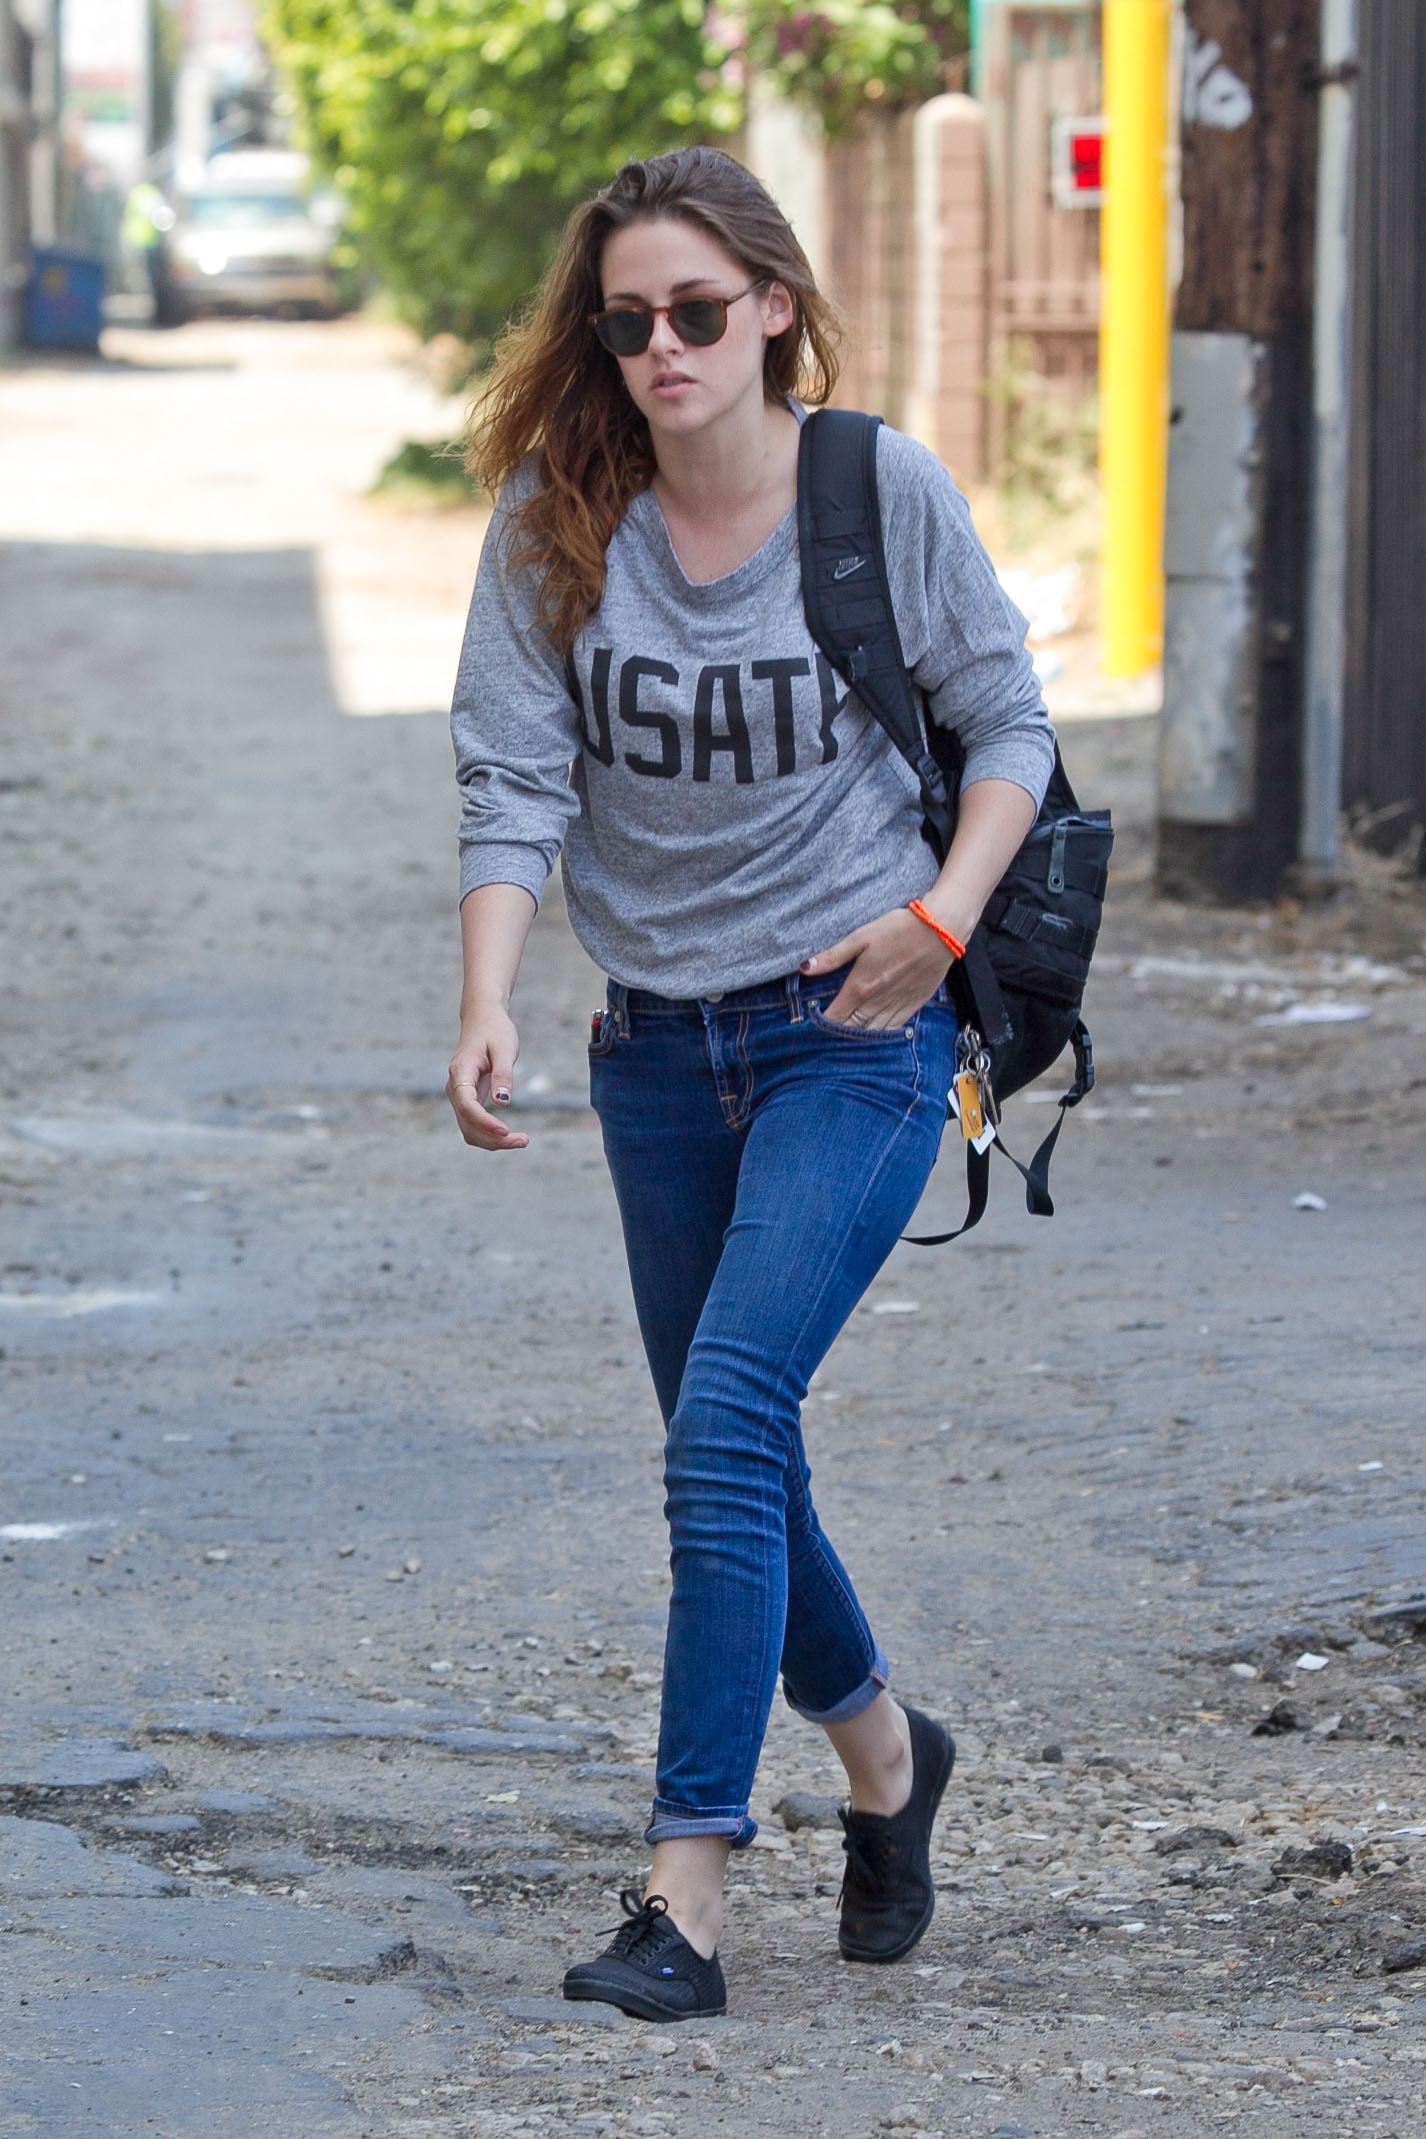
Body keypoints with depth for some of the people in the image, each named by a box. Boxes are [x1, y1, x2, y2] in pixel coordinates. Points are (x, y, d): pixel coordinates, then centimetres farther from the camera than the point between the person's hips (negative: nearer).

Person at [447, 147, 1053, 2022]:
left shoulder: (888, 492, -9)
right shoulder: (554, 520, -4)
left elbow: (1006, 726, 2)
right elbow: (514, 784, -8)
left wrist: (942, 914, -13)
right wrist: (487, 1003, -22)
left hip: (853, 1033, -4)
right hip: (658, 1046, 4)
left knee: (727, 1426, -18)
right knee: (731, 1457, 14)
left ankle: (688, 1891, -19)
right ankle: (883, 1756, 42)